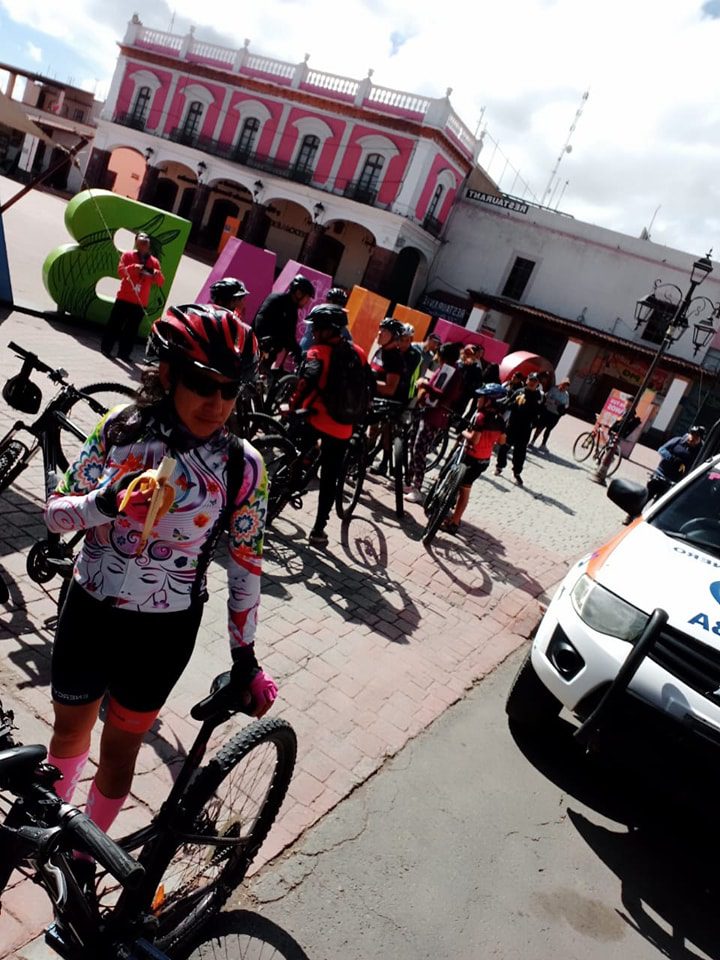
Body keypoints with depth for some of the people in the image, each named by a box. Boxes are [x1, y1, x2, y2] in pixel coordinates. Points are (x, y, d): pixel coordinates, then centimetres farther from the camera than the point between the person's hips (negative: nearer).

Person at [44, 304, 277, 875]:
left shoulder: (243, 467, -15)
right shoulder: (119, 430, -12)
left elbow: (246, 564, -7)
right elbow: (55, 512, -5)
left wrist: (245, 659, -4)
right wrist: (105, 502, -27)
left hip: (163, 633, -2)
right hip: (87, 612, 2)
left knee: (121, 747, 17)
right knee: (69, 727, 24)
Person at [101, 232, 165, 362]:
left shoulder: (154, 262, 7)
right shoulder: (128, 255, 2)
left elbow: (160, 283, 1)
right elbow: (120, 272, -10)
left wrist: (158, 275, -21)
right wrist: (133, 268, -27)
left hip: (140, 302, 2)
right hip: (124, 298, -2)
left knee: (132, 329, 5)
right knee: (115, 324, 2)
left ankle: (124, 352, 12)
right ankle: (106, 347, 12)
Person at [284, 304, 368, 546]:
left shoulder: (319, 352, -8)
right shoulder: (359, 353, 8)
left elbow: (307, 381, -25)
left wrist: (292, 406, -19)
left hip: (315, 419, -4)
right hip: (343, 427, 4)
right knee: (329, 479, 11)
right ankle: (319, 529, 14)